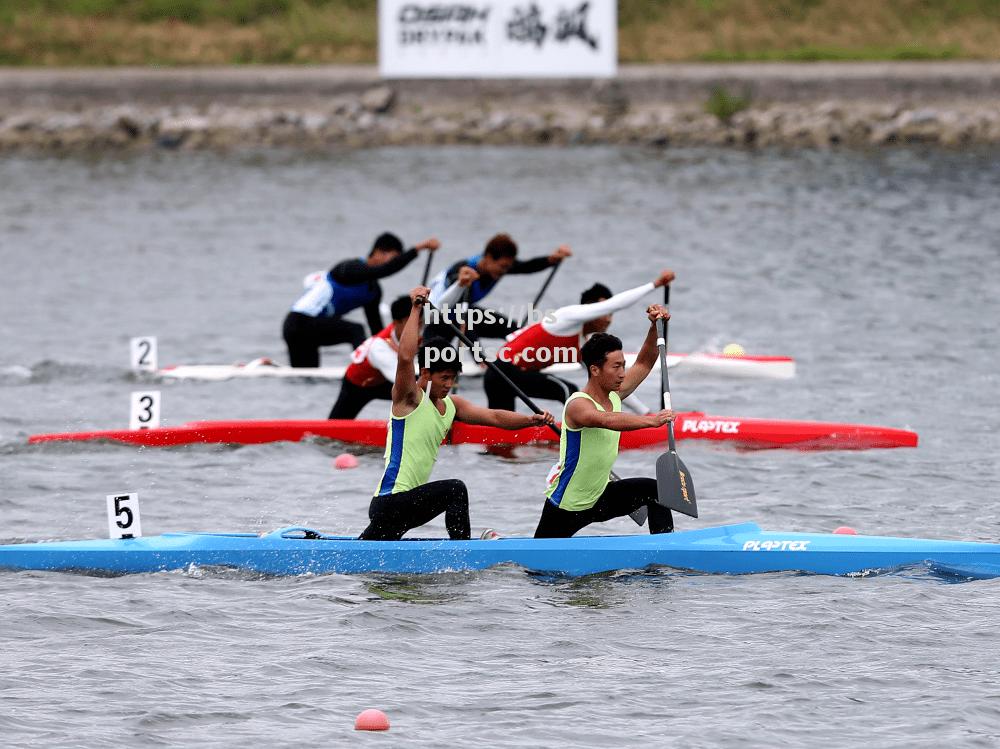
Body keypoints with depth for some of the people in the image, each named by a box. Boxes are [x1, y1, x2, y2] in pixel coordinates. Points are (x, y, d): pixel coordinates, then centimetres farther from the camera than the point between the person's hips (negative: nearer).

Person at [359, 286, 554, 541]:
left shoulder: (451, 406, 13)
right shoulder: (409, 398, -10)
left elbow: (493, 417, 5)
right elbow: (405, 357, -26)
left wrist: (531, 419, -11)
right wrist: (416, 309, -23)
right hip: (389, 502, -9)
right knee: (455, 490, -25)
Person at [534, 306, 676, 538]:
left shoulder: (614, 395, -4)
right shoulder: (578, 405, -27)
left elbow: (644, 363, 8)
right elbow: (607, 420, -49)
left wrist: (656, 326, -8)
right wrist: (651, 420, -62)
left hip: (600, 497, 7)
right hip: (565, 508, -7)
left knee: (655, 491, -9)